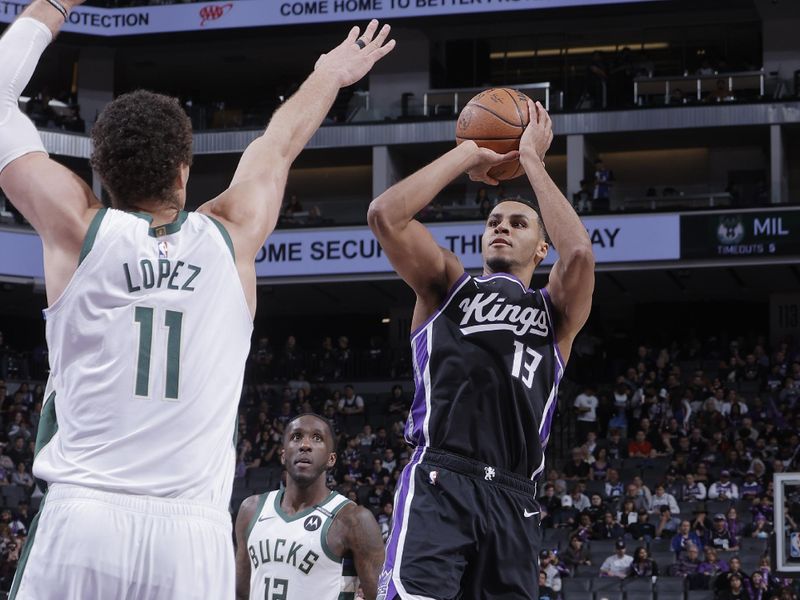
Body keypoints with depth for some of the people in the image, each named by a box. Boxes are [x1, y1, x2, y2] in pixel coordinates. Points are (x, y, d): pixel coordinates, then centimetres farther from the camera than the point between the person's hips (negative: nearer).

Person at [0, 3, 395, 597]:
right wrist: (330, 76, 48)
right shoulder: (229, 238, 8)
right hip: (195, 534, 2)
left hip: (81, 520, -2)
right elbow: (279, 146, 29)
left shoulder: (78, 229, 2)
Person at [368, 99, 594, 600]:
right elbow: (384, 215, 3)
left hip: (513, 501, 3)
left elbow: (580, 252, -3)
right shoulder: (448, 286, 20)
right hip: (438, 484, -2)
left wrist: (532, 160, 6)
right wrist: (467, 155, 10)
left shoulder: (557, 313, 20)